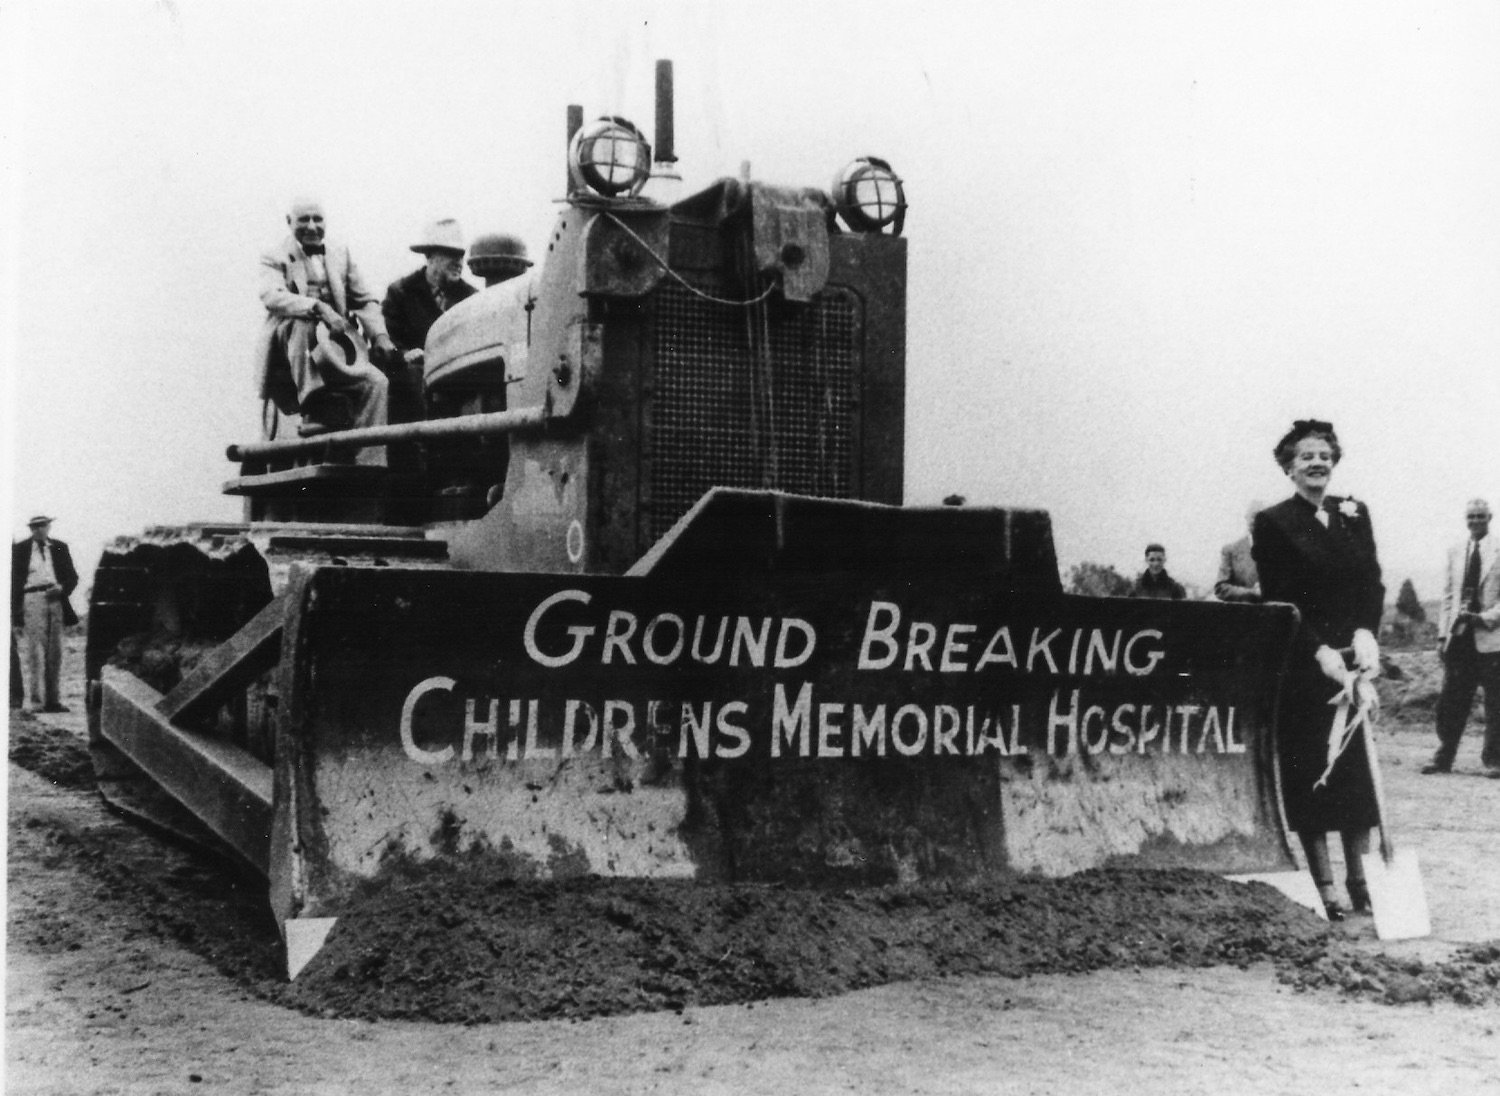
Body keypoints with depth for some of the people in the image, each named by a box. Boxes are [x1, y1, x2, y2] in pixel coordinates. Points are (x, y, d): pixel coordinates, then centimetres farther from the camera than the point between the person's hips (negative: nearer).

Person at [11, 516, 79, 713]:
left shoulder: (60, 548, 15)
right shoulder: (20, 549, 9)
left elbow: (72, 576, 16)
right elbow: (14, 580, 5)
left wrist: (62, 588, -6)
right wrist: (16, 611, -4)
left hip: (55, 600, 3)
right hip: (32, 599, -3)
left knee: (55, 652, 2)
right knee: (34, 651, -8)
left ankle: (52, 699, 6)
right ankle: (36, 699, -7)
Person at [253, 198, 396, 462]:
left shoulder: (341, 253, 21)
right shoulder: (275, 258, 8)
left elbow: (364, 301, 19)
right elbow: (272, 296, -13)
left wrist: (379, 335, -2)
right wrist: (318, 307, -29)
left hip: (336, 344, 4)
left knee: (376, 382, -21)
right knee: (301, 324, -37)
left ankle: (369, 467, -26)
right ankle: (311, 399, -39)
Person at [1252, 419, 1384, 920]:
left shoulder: (1354, 515, 10)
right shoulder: (1273, 524, -3)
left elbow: (1373, 582, 3)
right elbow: (1279, 602, -8)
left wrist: (1366, 634, -14)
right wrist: (1320, 650, -18)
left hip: (1354, 660, 4)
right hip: (1301, 667, -4)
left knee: (1358, 771, 6)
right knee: (1309, 776, -1)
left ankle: (1358, 880, 16)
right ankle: (1325, 887, 5)